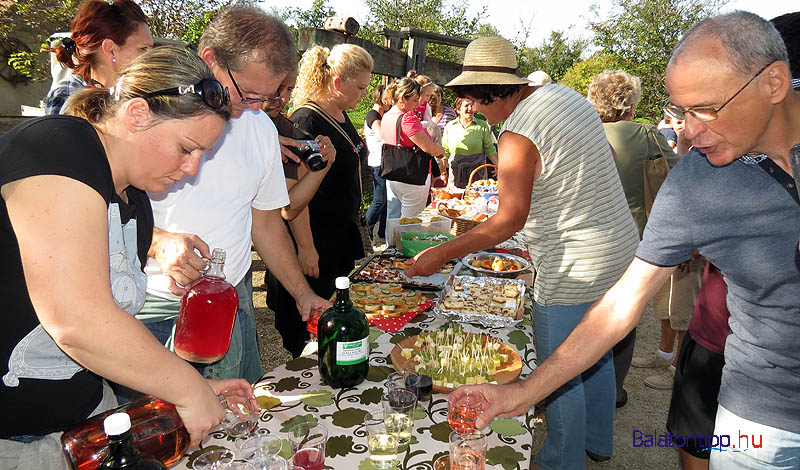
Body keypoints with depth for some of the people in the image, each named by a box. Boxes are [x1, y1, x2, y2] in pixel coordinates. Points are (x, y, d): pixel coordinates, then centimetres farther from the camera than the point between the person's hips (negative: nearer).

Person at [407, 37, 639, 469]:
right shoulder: (566, 95, 6)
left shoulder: (517, 135, -22)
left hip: (575, 269, -10)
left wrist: (441, 254, -19)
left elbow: (509, 220, -24)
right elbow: (608, 155, 17)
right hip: (620, 246, 10)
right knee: (597, 356, 25)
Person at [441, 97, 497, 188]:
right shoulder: (449, 127, 8)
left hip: (477, 174, -1)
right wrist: (444, 173, 13)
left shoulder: (482, 125, 4)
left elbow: (489, 149, 4)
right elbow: (445, 152, 13)